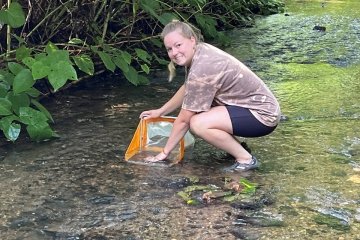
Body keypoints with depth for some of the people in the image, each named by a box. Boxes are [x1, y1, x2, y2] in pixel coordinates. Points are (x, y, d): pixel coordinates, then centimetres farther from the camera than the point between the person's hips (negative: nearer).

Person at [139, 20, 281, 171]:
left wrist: (165, 152, -8)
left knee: (197, 124, -26)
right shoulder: (197, 53, 0)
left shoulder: (201, 71, -26)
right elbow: (186, 89, 19)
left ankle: (246, 159, -7)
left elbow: (183, 120, -18)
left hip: (262, 114, -10)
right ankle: (235, 146, 16)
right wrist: (160, 111, 21)